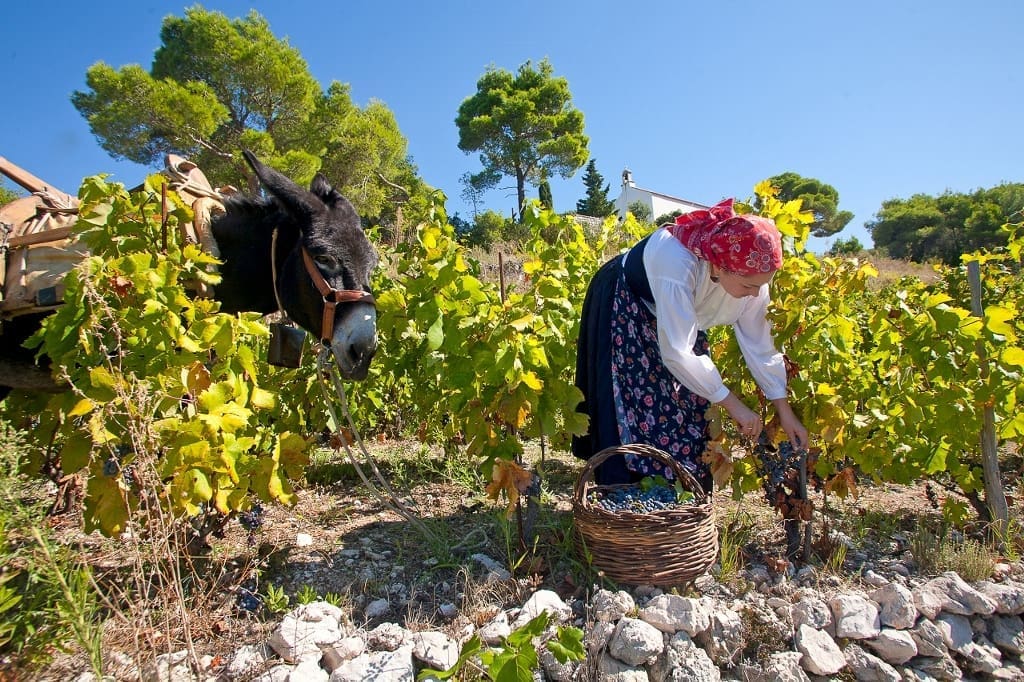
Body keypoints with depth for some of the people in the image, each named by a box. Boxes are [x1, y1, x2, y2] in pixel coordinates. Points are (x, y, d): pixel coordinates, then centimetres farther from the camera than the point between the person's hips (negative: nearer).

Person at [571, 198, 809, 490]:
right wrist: (733, 404, -33)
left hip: (681, 312, 6)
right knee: (638, 412, -10)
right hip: (623, 313, -6)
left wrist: (784, 410, -11)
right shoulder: (677, 263, -42)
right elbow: (676, 353, -41)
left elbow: (758, 342, -12)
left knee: (689, 410, 3)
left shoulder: (749, 273, -22)